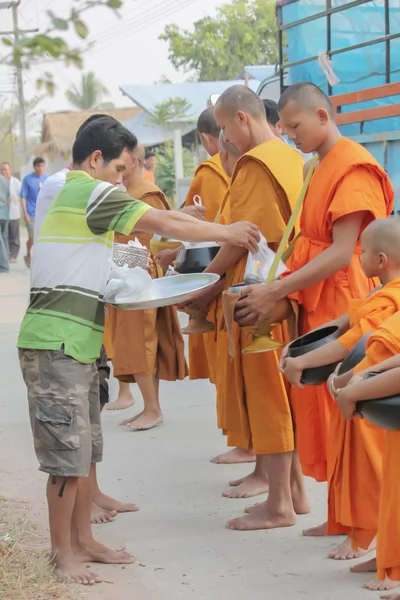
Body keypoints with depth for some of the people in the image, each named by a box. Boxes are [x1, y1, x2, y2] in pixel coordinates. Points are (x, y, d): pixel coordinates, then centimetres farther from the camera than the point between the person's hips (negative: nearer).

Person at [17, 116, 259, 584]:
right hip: (57, 343, -10)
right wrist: (227, 232, 1)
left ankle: (82, 541, 22)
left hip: (75, 343, 10)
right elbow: (165, 224, -9)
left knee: (85, 451, 14)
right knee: (68, 454, -5)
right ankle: (63, 554, 3)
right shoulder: (91, 192, -10)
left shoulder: (71, 194, 20)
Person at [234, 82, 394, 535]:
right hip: (317, 304, 9)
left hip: (343, 303, -9)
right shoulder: (322, 168, 18)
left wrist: (275, 292, -20)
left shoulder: (354, 167, -12)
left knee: (347, 415, -4)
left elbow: (342, 252, -19)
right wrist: (275, 290, 4)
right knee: (324, 412, 10)